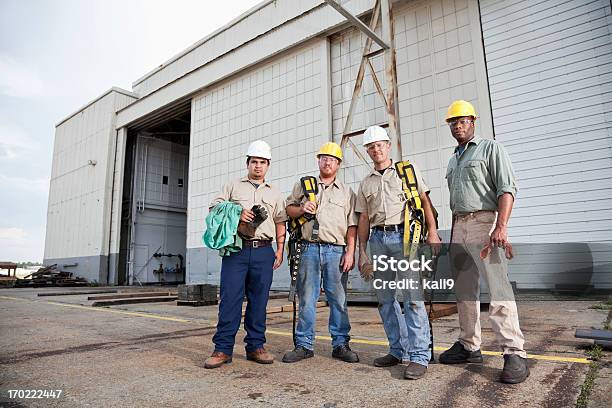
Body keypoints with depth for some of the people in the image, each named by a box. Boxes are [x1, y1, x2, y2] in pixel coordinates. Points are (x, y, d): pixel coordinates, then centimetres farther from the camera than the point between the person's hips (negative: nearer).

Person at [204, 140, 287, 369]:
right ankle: (223, 349, 2)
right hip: (236, 249, -2)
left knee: (259, 301, 5)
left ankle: (255, 347, 15)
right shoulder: (233, 187, 15)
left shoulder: (274, 194, 20)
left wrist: (280, 251, 7)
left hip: (264, 252, 2)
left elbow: (280, 224, 17)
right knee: (230, 299, -5)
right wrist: (236, 214, -9)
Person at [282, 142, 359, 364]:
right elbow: (288, 209, 16)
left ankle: (340, 344, 15)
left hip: (337, 250, 0)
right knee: (306, 299, 4)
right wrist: (301, 209, -5)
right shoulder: (303, 185, 16)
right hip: (310, 248, 0)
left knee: (338, 299, 4)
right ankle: (304, 345, 14)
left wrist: (350, 252, -2)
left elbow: (352, 225, 8)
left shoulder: (347, 192, 14)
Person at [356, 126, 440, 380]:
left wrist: (432, 232, -8)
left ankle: (419, 356, -3)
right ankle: (398, 350, 19)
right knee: (385, 299, 8)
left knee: (412, 297, -9)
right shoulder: (366, 183, 18)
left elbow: (425, 201, 4)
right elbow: (364, 219, 16)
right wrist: (361, 252, 10)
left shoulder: (408, 170, 9)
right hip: (377, 239, 5)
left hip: (404, 235, -4)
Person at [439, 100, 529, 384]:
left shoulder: (490, 148, 2)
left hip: (484, 221, -7)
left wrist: (501, 226, -23)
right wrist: (453, 233, 17)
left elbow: (506, 188, -10)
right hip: (459, 226, 8)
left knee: (498, 287, -13)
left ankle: (514, 353, -7)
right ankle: (469, 347, 20)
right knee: (464, 289, 10)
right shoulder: (452, 161, 23)